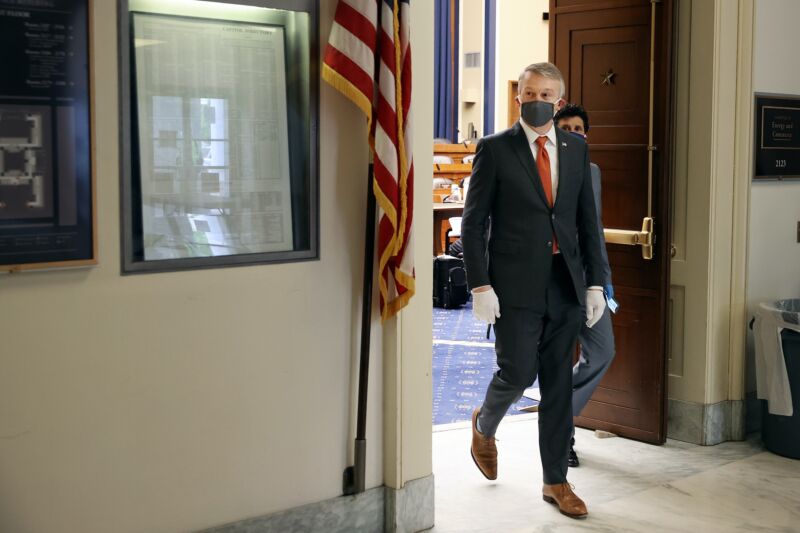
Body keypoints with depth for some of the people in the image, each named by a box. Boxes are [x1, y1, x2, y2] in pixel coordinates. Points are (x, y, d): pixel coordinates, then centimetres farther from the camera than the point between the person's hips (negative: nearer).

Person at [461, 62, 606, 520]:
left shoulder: (576, 148, 10)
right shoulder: (495, 149, -3)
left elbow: (588, 220, 12)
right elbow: (473, 223, -5)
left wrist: (595, 282, 5)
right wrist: (480, 286, -12)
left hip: (565, 286, 4)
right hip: (516, 285, -4)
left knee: (559, 384, 8)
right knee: (518, 373, -4)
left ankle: (556, 481, 19)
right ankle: (484, 425, 30)